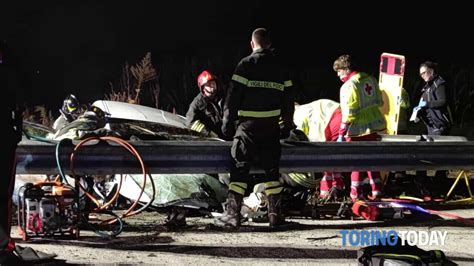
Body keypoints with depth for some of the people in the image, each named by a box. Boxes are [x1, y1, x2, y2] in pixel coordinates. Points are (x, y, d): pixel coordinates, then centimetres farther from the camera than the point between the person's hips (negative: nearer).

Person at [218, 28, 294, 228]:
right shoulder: (280, 68, 8)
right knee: (271, 169, 11)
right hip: (271, 126, 4)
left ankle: (232, 214, -4)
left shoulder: (246, 65, -6)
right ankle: (275, 214, 11)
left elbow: (233, 96, -8)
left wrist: (227, 122, -3)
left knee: (239, 168, 0)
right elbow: (288, 100, 12)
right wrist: (287, 125, 20)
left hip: (248, 125, -4)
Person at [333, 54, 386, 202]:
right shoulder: (370, 79, 4)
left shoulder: (348, 86, -18)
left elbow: (348, 113, -21)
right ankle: (376, 191, 19)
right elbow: (379, 102, 12)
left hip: (358, 129, -7)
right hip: (374, 125, 7)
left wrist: (341, 134, -16)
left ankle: (356, 194, 9)